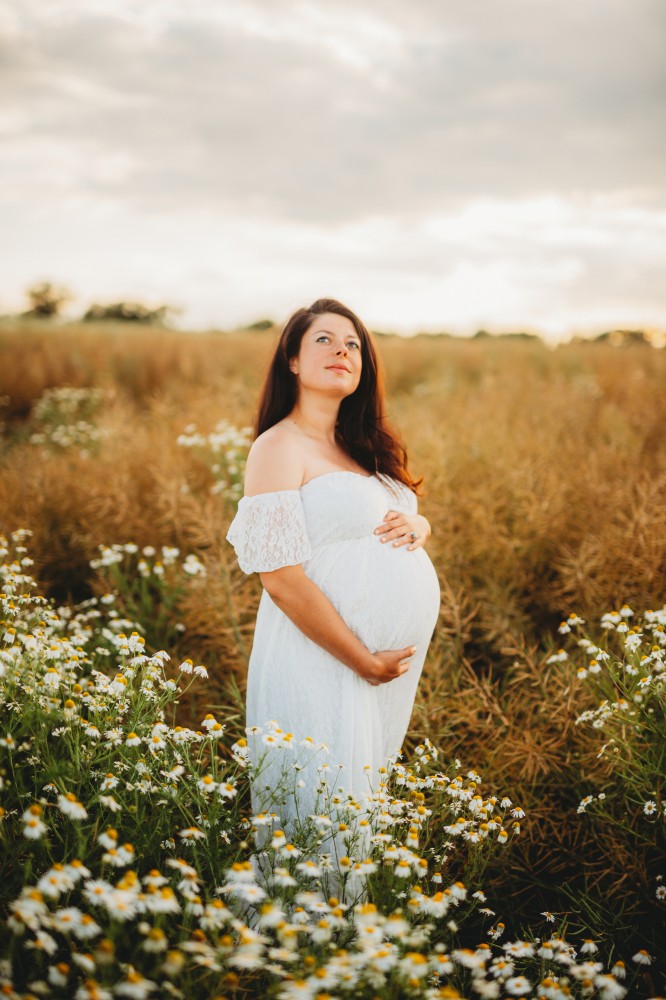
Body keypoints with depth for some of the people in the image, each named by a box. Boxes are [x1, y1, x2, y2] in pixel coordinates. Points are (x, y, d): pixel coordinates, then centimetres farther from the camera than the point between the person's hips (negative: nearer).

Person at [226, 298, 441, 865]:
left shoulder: (366, 446, 13)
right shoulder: (279, 447, -11)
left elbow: (417, 520, 22)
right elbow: (281, 578, -18)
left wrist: (416, 527, -3)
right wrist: (362, 660, -17)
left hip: (397, 658, 8)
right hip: (324, 662, -8)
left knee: (368, 796, 19)